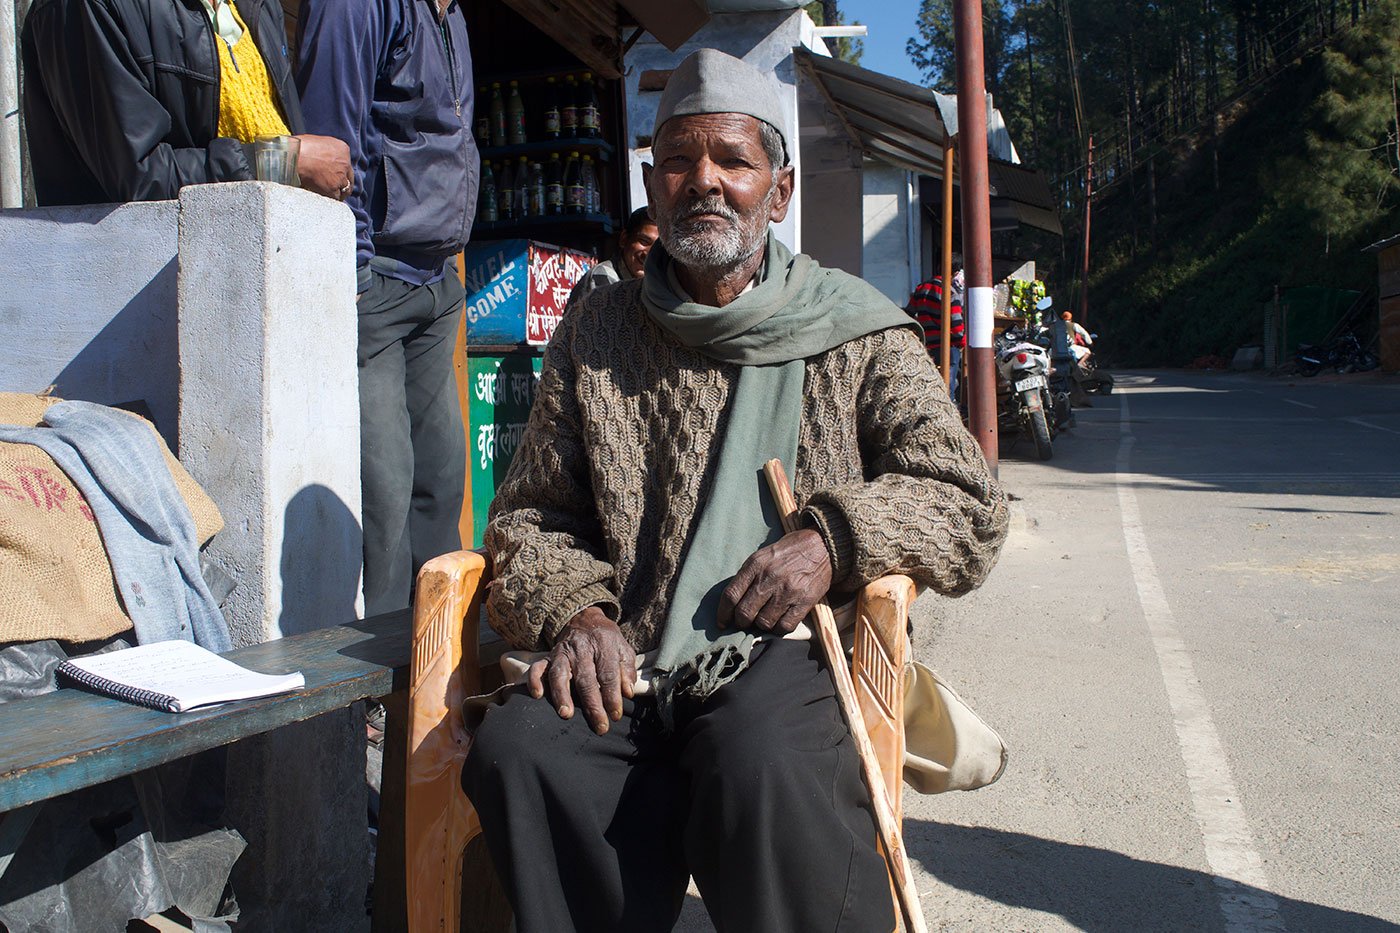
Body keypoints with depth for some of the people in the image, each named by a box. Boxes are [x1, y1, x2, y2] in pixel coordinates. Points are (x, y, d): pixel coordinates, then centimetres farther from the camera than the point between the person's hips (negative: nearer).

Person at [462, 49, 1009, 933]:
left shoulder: (856, 334, 10)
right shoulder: (598, 333, 16)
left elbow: (970, 504, 6)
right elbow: (531, 513, 17)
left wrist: (835, 538, -12)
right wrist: (571, 607, -5)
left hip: (790, 653, -2)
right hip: (629, 667, 3)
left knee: (761, 762, -36)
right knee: (517, 748, -28)